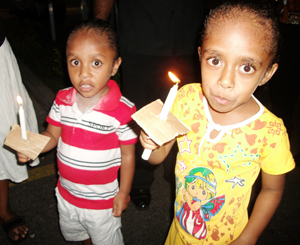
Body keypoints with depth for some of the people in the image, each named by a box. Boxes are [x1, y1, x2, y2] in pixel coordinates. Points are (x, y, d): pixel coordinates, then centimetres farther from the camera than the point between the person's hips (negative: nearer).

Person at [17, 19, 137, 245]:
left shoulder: (123, 110, -27)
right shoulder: (62, 100, -12)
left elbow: (127, 156, -16)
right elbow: (52, 135, -1)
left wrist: (123, 193, -8)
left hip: (103, 201, -5)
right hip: (67, 194, 6)